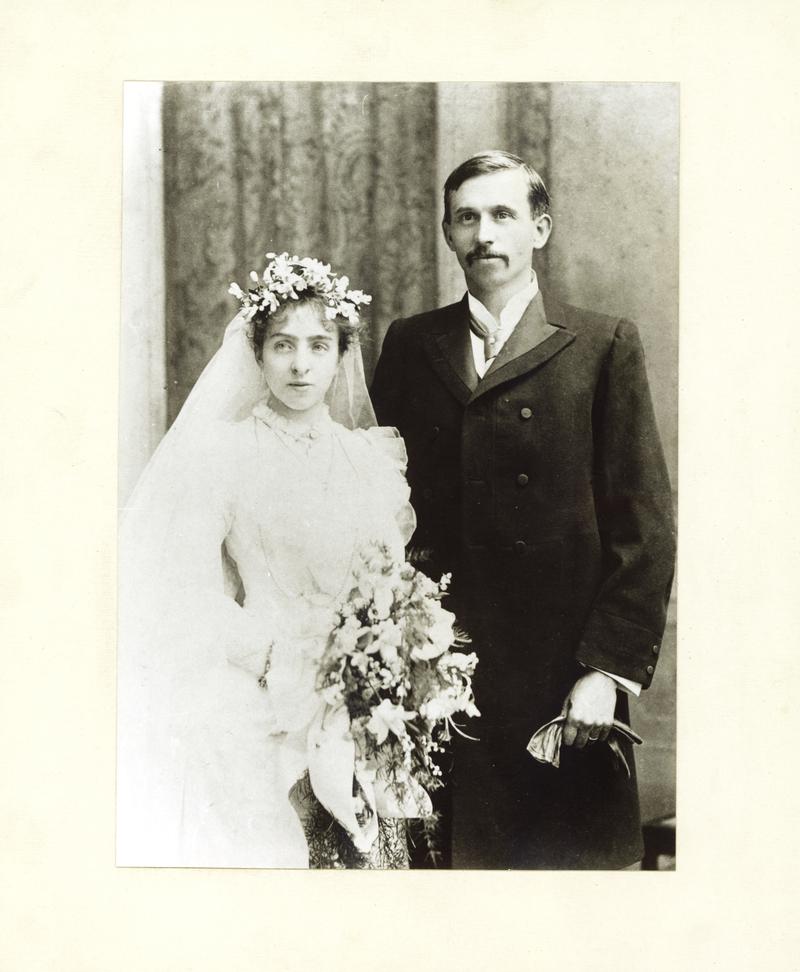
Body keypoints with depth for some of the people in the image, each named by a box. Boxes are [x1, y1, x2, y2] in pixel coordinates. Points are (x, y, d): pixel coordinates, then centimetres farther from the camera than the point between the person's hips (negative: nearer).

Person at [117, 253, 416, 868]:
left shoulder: (373, 457, 8)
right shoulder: (218, 454, -3)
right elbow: (186, 599, -7)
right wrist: (280, 659, -14)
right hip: (258, 719, -3)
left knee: (364, 853, 2)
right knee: (256, 857, -6)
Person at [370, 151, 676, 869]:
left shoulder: (604, 345, 1)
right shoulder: (409, 346, 10)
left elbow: (644, 521, -3)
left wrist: (609, 668, -10)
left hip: (561, 677, -2)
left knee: (578, 851, 5)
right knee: (456, 853, 8)